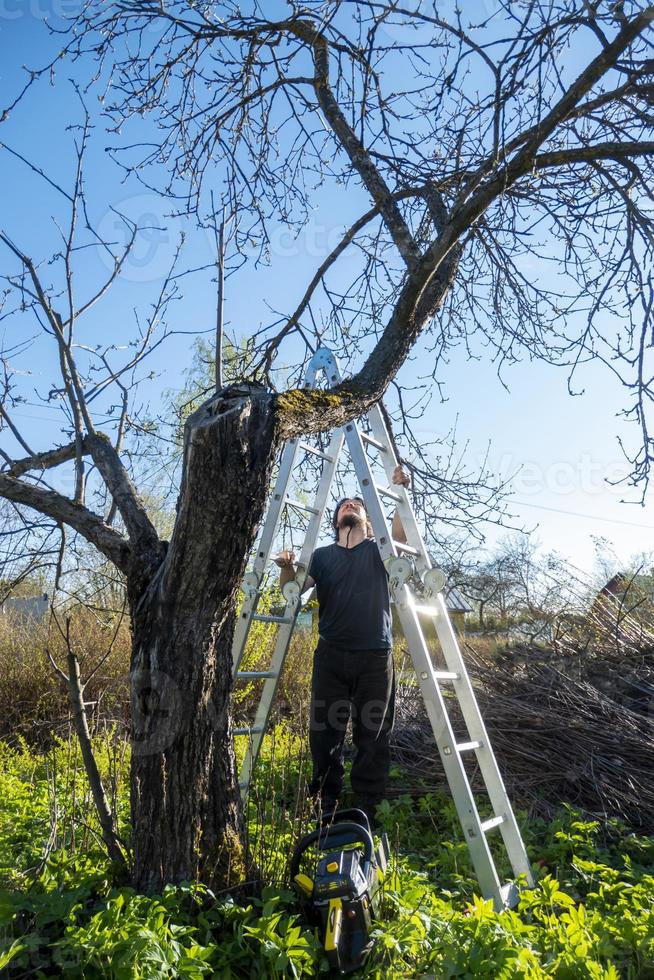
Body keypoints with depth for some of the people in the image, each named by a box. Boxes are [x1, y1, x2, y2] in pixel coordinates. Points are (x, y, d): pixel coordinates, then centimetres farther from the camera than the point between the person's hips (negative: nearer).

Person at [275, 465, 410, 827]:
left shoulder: (378, 551, 9)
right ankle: (324, 806, 20)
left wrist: (401, 494, -26)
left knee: (373, 737, 3)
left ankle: (366, 809, 14)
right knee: (324, 732, 4)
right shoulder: (322, 556, 12)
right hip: (331, 656, 1)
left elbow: (401, 534, -12)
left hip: (375, 657, -1)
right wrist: (287, 568, -19)